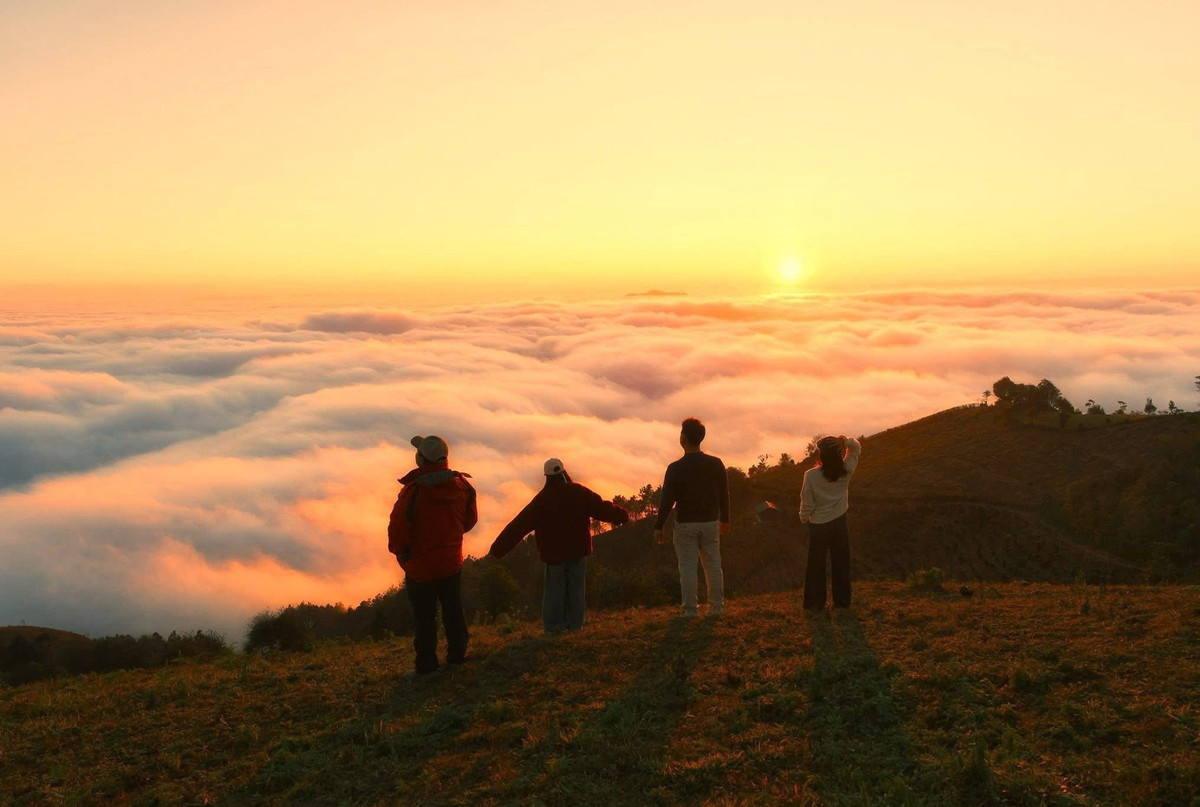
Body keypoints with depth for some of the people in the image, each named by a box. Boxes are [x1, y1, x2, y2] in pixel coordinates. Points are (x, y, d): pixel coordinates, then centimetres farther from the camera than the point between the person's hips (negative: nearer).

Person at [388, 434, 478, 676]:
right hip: (452, 562, 5)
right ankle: (457, 655, 31)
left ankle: (427, 666, 16)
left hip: (420, 565, -4)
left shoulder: (413, 491, -24)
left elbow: (397, 529, -20)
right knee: (453, 611, 19)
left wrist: (400, 552, 0)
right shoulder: (462, 486, -7)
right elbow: (470, 520, 6)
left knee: (424, 617, 7)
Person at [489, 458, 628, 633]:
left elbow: (519, 525, -12)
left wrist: (498, 549, -10)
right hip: (578, 549, 1)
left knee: (555, 588, 8)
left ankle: (554, 625, 5)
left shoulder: (541, 500, -10)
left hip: (554, 552, -1)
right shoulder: (579, 493, -6)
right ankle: (575, 624, 10)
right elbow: (602, 508, 3)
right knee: (576, 587, 9)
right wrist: (622, 515, 23)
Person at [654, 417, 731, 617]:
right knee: (713, 565, 10)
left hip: (685, 524, -3)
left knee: (687, 567, 3)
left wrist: (658, 527, -2)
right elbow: (724, 495, 6)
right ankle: (716, 607, 15)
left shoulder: (675, 468, -12)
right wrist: (725, 520, 19)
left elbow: (667, 500, -10)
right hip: (710, 522, 3)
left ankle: (690, 610, 5)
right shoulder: (716, 464, -2)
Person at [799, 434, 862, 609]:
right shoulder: (846, 471, -15)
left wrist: (804, 519, 6)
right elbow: (856, 449, 1)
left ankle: (816, 602, 20)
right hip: (839, 523, 2)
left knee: (816, 565, 13)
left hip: (818, 525, -2)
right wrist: (845, 441, -22)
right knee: (841, 563, 16)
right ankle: (842, 601, 24)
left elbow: (807, 503, -14)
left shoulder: (811, 475, -24)